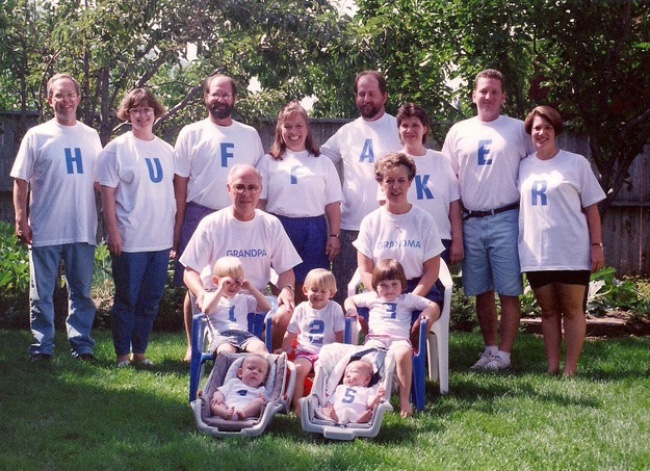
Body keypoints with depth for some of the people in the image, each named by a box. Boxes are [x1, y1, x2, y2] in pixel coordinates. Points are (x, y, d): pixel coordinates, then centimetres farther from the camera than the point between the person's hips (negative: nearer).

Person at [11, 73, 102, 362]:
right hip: (45, 230, -2)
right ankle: (42, 347, 11)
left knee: (81, 292, 8)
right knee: (41, 292, 3)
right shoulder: (37, 136, 1)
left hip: (83, 230, 2)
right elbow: (21, 182, 0)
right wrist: (21, 220, -9)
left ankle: (81, 344, 16)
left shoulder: (91, 136, 10)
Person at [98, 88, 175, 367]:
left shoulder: (166, 150, 11)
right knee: (127, 299, 3)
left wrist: (176, 230, 10)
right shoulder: (117, 149, -3)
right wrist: (113, 232, -13)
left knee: (151, 300, 10)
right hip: (129, 240, -5)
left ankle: (139, 351, 20)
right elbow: (107, 193, -6)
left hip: (161, 239, 5)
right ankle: (122, 354, 13)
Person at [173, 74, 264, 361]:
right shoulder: (191, 134, 5)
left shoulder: (250, 135, 11)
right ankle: (193, 346, 12)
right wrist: (176, 228, -2)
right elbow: (180, 183, 3)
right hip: (199, 216, -1)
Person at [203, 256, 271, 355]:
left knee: (259, 346, -31)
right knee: (226, 350, -40)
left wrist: (251, 288, 12)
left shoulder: (244, 299, 29)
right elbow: (207, 310, -5)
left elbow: (267, 307, 19)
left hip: (243, 334, 3)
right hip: (221, 336, -3)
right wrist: (221, 289, -4)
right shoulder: (212, 297, 19)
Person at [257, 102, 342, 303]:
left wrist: (334, 236, 0)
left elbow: (333, 205, 9)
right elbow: (259, 202, 4)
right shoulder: (268, 162, 9)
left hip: (313, 231, 1)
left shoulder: (323, 163, 12)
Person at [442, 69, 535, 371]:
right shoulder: (458, 132, 9)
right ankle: (490, 349, 20)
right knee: (481, 292, 9)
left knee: (509, 291, -2)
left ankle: (504, 354, 3)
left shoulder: (518, 130, 2)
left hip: (505, 220, -3)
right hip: (471, 222, 3)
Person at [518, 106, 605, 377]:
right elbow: (519, 206, 13)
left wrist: (597, 245, -5)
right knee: (548, 311, 8)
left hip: (571, 252, -3)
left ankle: (570, 369, 4)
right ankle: (552, 367, 13)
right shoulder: (524, 166, 9)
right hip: (536, 253, 3)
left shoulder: (576, 163, 1)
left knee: (572, 310, 0)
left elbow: (591, 207, 1)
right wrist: (516, 246, 7)